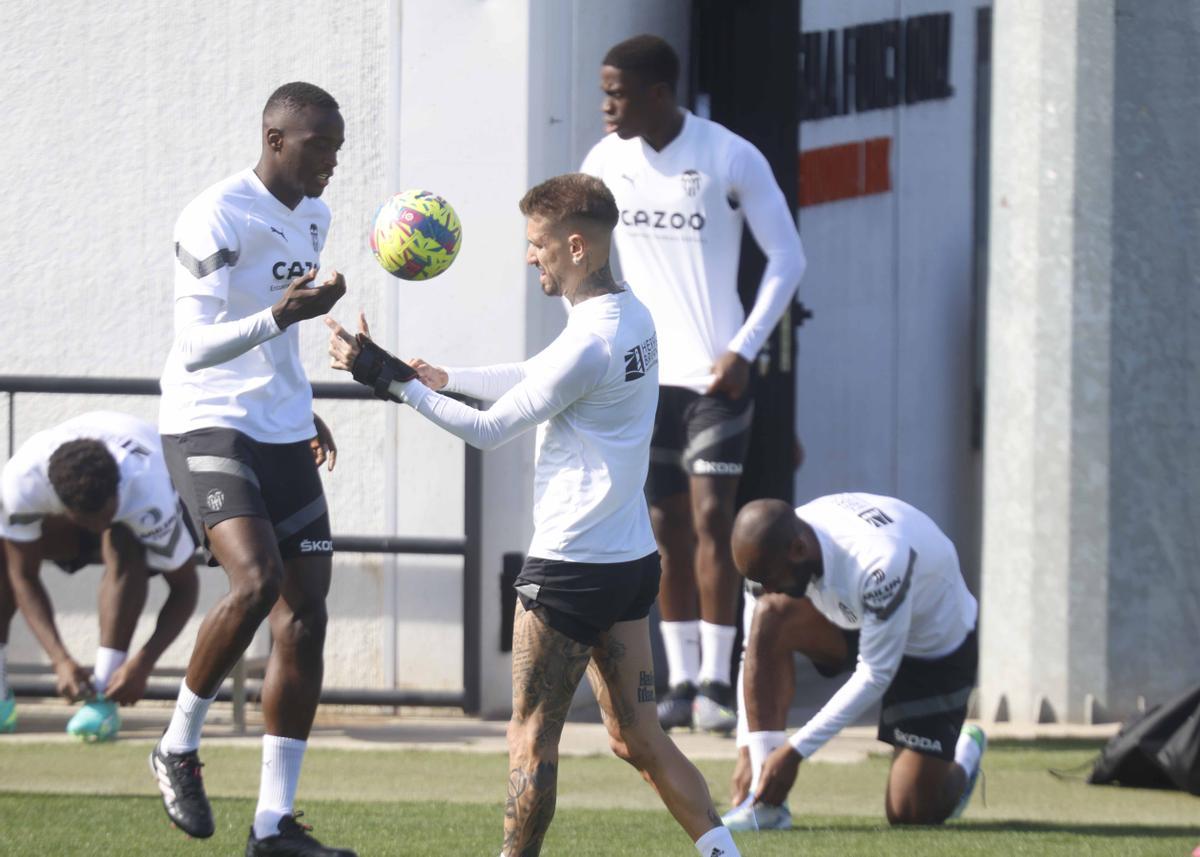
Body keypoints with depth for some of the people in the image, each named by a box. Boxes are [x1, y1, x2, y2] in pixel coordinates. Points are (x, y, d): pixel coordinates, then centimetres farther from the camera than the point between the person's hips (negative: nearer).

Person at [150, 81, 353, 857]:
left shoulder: (312, 218, 13)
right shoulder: (217, 218, -14)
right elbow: (197, 346, -19)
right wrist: (278, 316, -32)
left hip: (284, 437, 8)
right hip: (210, 424, -8)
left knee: (306, 616, 1)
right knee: (255, 582, -27)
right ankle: (180, 747, -5)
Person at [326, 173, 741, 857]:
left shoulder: (587, 345, -20)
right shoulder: (634, 319, 8)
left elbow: (490, 430, -13)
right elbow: (536, 378, 23)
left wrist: (391, 379, -8)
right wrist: (446, 378, 18)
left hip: (572, 566, -9)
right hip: (633, 561, 9)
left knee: (532, 736, 2)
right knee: (639, 738, 9)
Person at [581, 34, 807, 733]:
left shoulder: (731, 159, -9)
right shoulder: (608, 161, 3)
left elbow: (788, 259, -4)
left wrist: (744, 348, -11)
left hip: (715, 374, -4)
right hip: (641, 374, 4)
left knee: (711, 518, -10)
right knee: (666, 528, 5)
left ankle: (716, 682, -7)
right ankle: (682, 682, 10)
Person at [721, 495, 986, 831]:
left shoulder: (879, 562, -41)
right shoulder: (780, 546, -21)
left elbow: (876, 676, -32)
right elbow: (759, 649, -13)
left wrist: (795, 751, -30)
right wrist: (748, 751, -19)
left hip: (936, 649, -6)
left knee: (912, 814, -8)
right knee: (771, 616, -25)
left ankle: (965, 754, 29)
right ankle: (765, 799, -21)